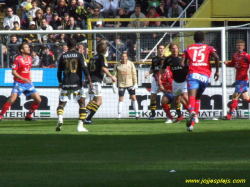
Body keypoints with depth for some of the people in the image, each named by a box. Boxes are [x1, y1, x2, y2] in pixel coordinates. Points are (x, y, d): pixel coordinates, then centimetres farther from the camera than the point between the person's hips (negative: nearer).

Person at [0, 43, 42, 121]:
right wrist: (23, 79, -23)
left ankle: (28, 115, 14)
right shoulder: (18, 59, -11)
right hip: (19, 83, -6)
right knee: (12, 99, -19)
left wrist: (29, 79, 16)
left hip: (28, 83, 6)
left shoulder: (29, 58, 9)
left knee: (38, 100, 0)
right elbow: (13, 72, -13)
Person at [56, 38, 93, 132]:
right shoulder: (79, 55, -1)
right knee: (82, 104, 8)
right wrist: (90, 81, -5)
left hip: (65, 84, 2)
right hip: (77, 84, -2)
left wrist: (60, 83, 26)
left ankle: (60, 119, -20)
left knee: (61, 104, 9)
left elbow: (59, 71, 12)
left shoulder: (63, 56, 7)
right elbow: (84, 69, -8)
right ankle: (80, 126, -3)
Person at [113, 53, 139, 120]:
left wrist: (135, 83, -5)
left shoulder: (131, 64, -1)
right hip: (121, 84, 0)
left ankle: (137, 114, 2)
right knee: (120, 99, -1)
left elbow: (134, 74, 1)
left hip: (130, 84, 0)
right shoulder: (117, 66, -3)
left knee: (134, 98, -3)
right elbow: (114, 75, 0)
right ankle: (119, 115, 4)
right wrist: (114, 85, -6)